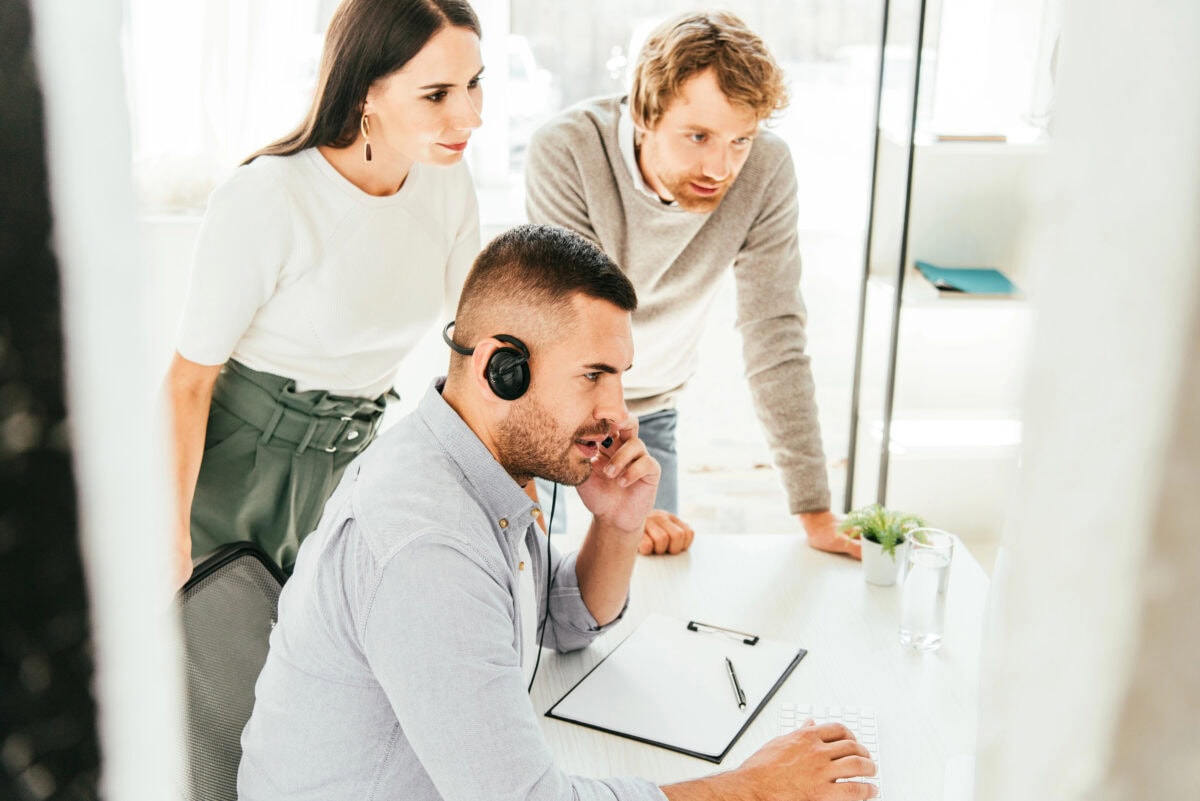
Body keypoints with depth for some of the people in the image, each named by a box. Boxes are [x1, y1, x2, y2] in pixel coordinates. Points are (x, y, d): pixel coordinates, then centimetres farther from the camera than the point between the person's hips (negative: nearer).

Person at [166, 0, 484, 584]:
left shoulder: (446, 180, -5)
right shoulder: (265, 199, -23)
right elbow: (189, 379, -17)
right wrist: (170, 541, -16)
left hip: (349, 463, 5)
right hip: (235, 463, -5)